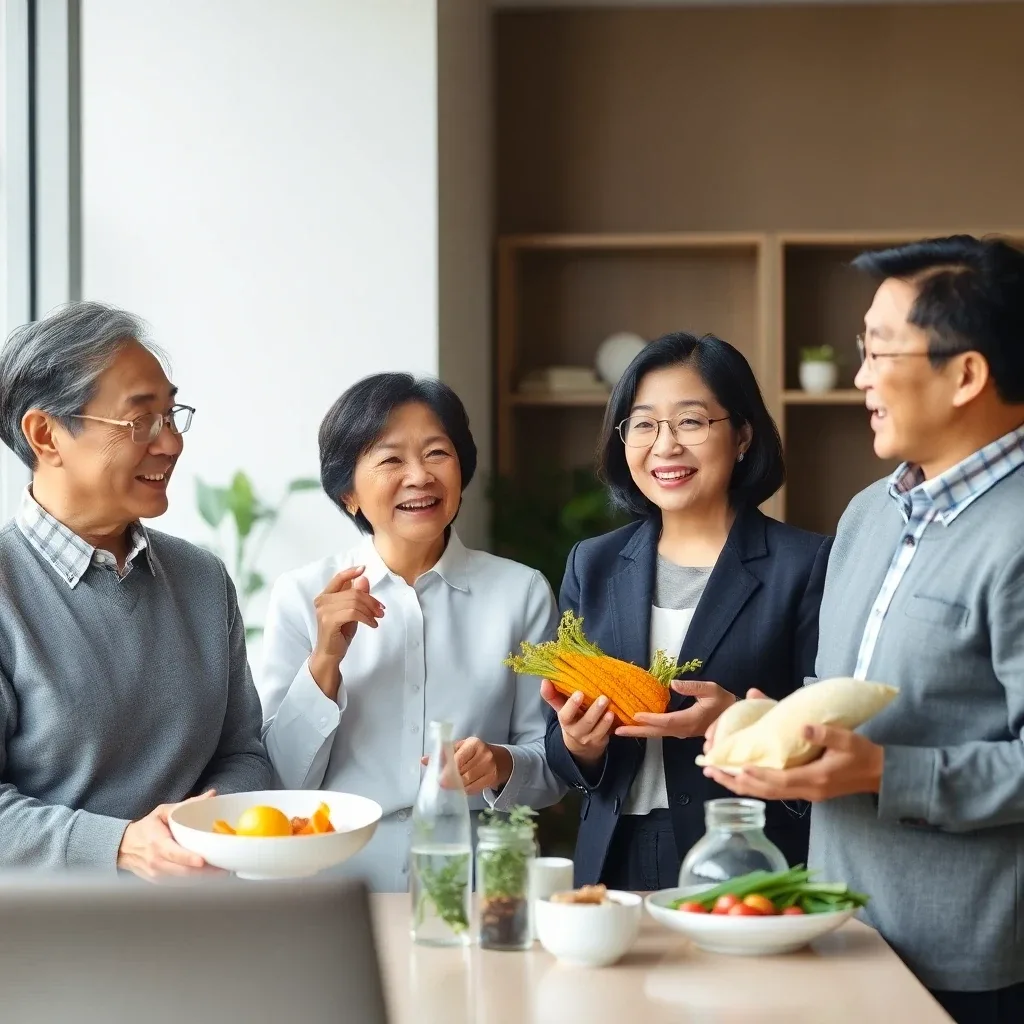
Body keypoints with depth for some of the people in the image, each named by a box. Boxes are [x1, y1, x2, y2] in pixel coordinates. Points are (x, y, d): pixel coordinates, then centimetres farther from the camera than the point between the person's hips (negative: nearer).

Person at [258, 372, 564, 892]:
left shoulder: (522, 592, 6)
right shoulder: (301, 596, 5)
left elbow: (552, 768, 10)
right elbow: (284, 783, 2)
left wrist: (502, 766, -11)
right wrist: (324, 661, -10)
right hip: (340, 887, -1)